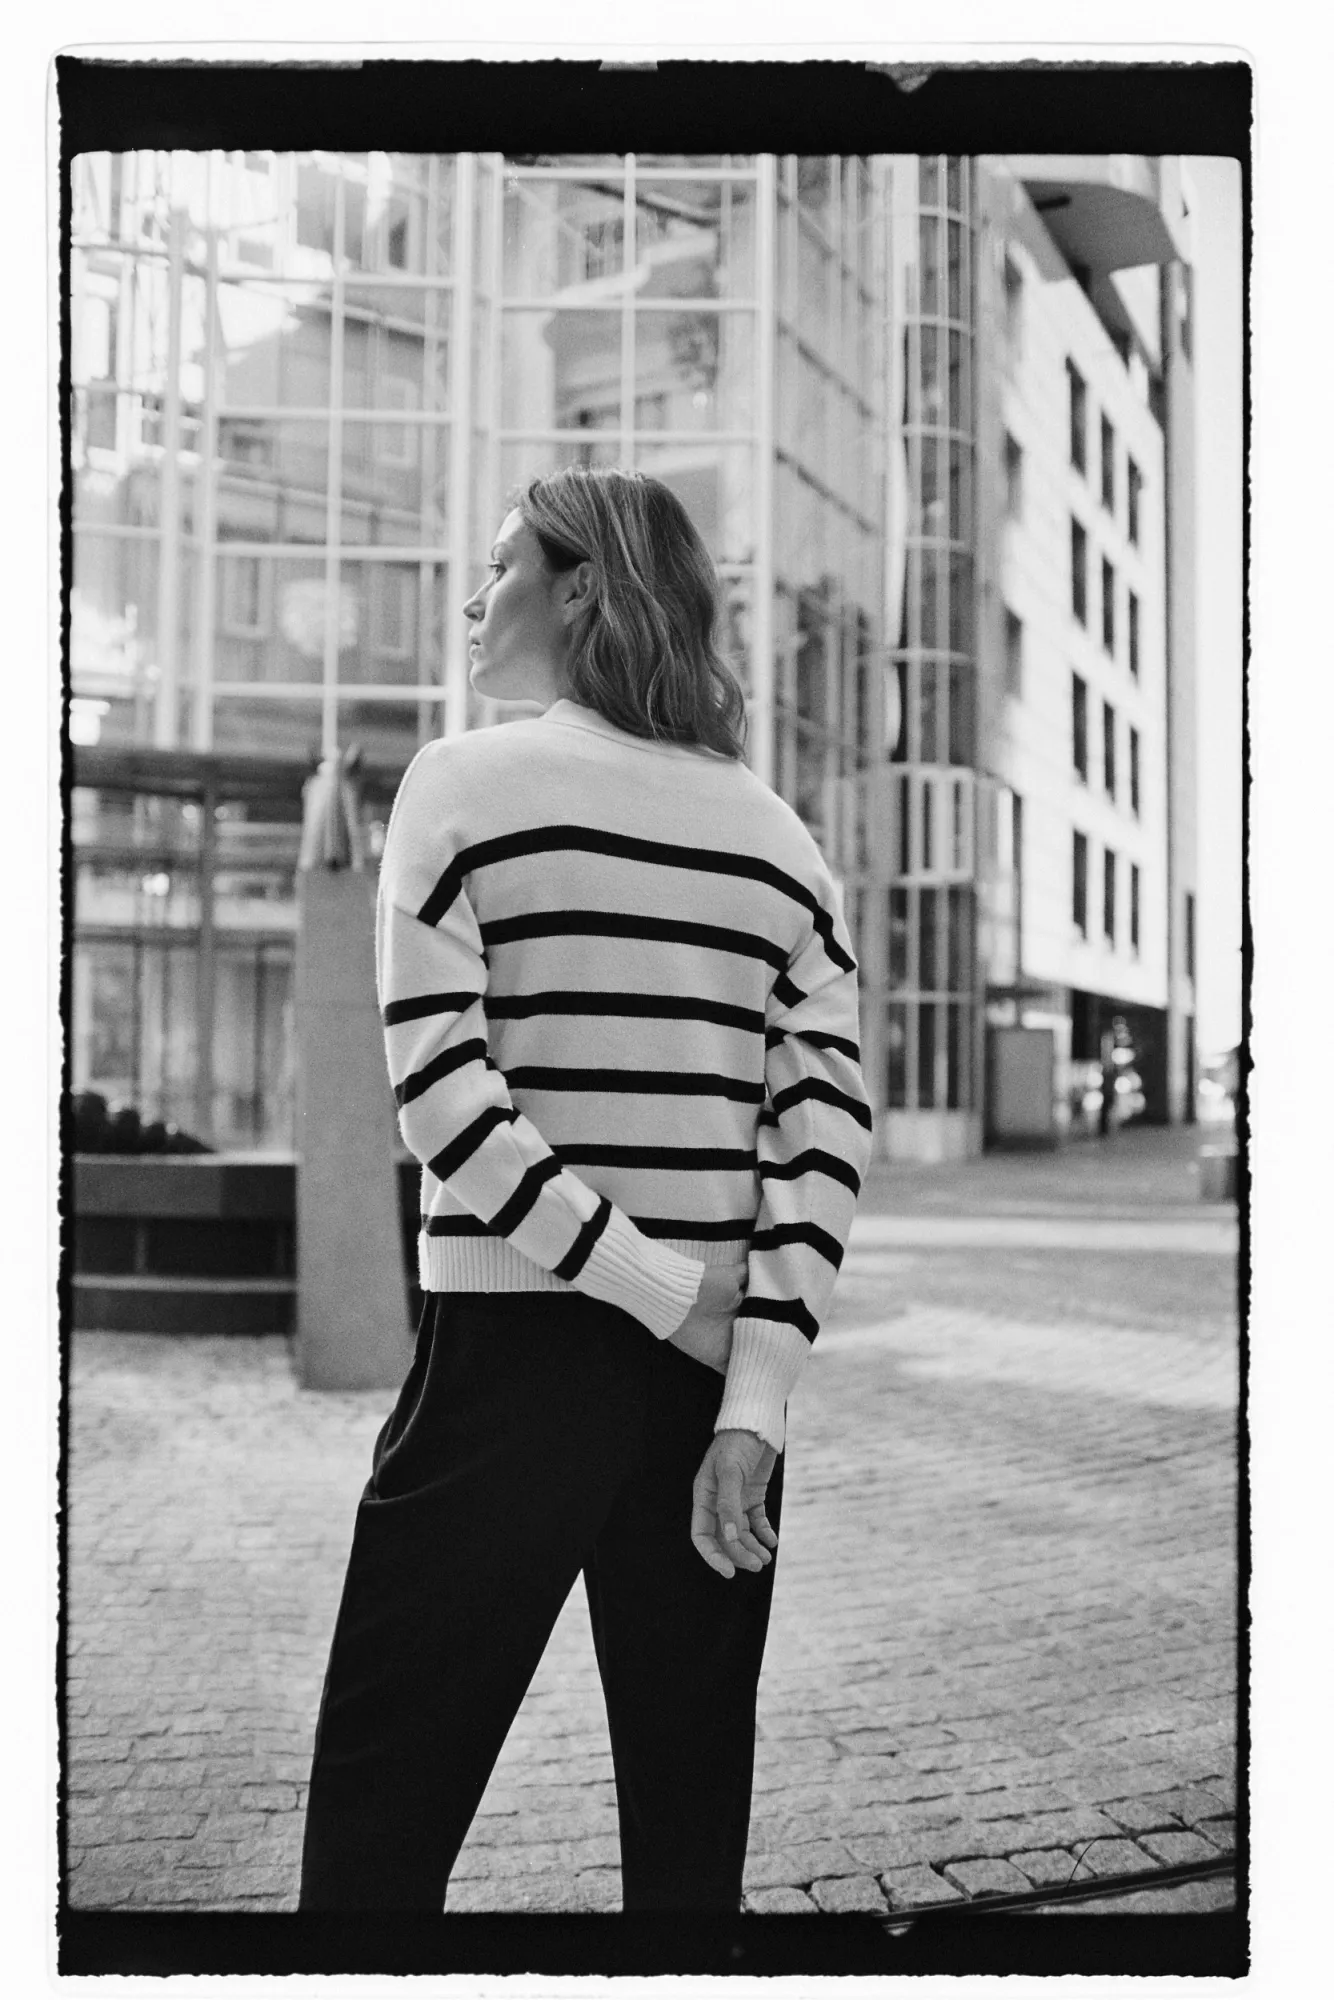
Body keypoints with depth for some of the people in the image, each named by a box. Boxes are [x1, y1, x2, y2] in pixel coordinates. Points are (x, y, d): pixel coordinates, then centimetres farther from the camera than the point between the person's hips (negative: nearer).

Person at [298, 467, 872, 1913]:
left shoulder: (466, 784, -2)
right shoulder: (777, 832, 8)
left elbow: (442, 1091, -14)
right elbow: (829, 1120, -3)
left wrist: (679, 1307, -11)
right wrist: (751, 1399, -8)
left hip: (512, 1352, -4)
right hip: (718, 1376, 4)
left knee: (380, 1811, 6)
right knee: (688, 1824, 13)